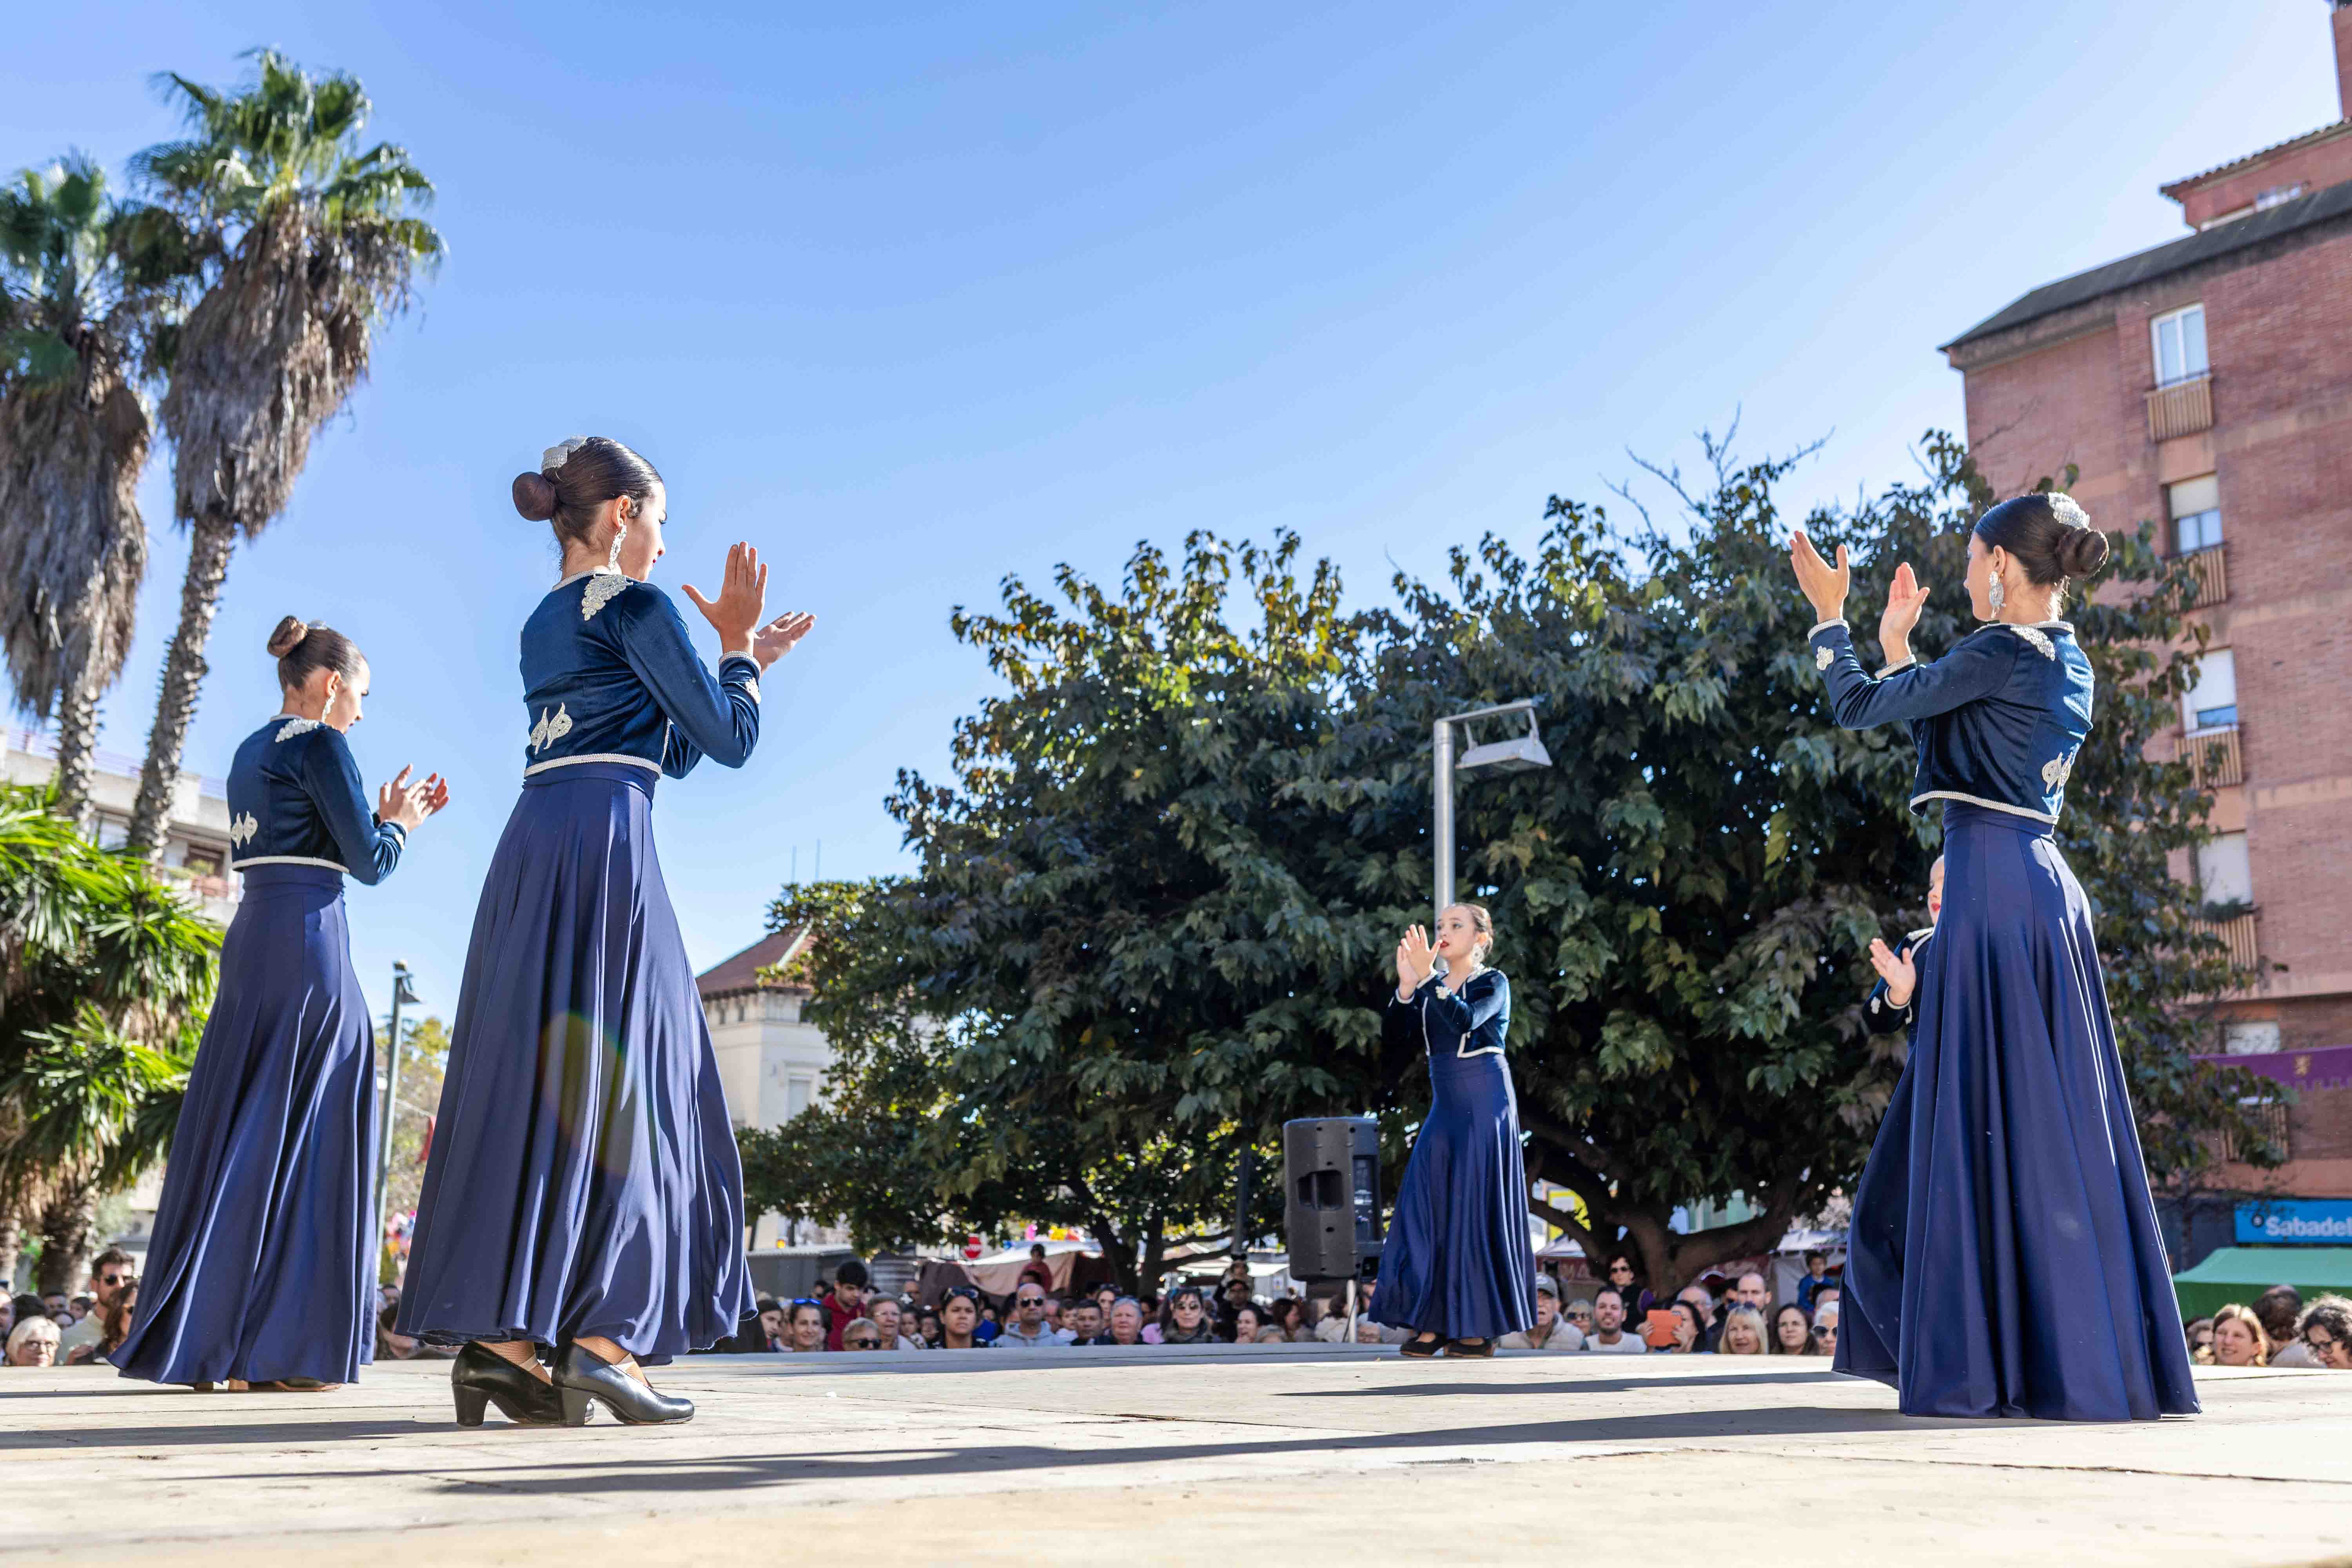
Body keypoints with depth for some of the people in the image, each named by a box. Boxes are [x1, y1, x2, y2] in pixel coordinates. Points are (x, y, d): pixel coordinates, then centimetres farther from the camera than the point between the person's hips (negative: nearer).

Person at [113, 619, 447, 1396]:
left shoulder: (249, 752, 20)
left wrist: (388, 815, 24)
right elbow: (368, 863, -8)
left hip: (250, 939, 8)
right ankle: (282, 1347, -4)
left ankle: (196, 1329, 14)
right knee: (299, 1135, -5)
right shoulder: (320, 743, -6)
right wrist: (399, 823, 11)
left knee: (234, 1130, 10)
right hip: (308, 940, -8)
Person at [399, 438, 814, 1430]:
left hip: (529, 850, 8)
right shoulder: (637, 606, -1)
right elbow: (730, 741, -1)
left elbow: (671, 750, 28)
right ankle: (600, 1335, -10)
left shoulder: (542, 624, 24)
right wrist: (735, 645, 13)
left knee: (529, 1076, 5)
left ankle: (499, 1334, 2)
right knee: (614, 1075, -6)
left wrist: (742, 660, 31)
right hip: (608, 845, -8)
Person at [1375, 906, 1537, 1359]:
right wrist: (1407, 985, -12)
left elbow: (1465, 1021, -23)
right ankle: (1432, 1322, 3)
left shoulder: (1493, 983, -3)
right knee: (1426, 1207, -1)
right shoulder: (1432, 990, 13)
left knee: (1478, 1206, -5)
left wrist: (1429, 978, -26)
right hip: (1445, 1108, 6)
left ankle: (1482, 1327, 2)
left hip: (1483, 1107, -6)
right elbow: (1395, 1034, 0)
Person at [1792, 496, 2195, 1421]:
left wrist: (1830, 615, 10)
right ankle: (2095, 1355, 19)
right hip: (2047, 888, 9)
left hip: (1993, 889, -9)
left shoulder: (1998, 654, -11)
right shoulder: (2068, 667, 16)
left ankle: (1999, 1366, -1)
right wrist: (1896, 646, 25)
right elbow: (1937, 733, 23)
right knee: (2054, 1122, 13)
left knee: (1990, 1125, -5)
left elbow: (1857, 708, -4)